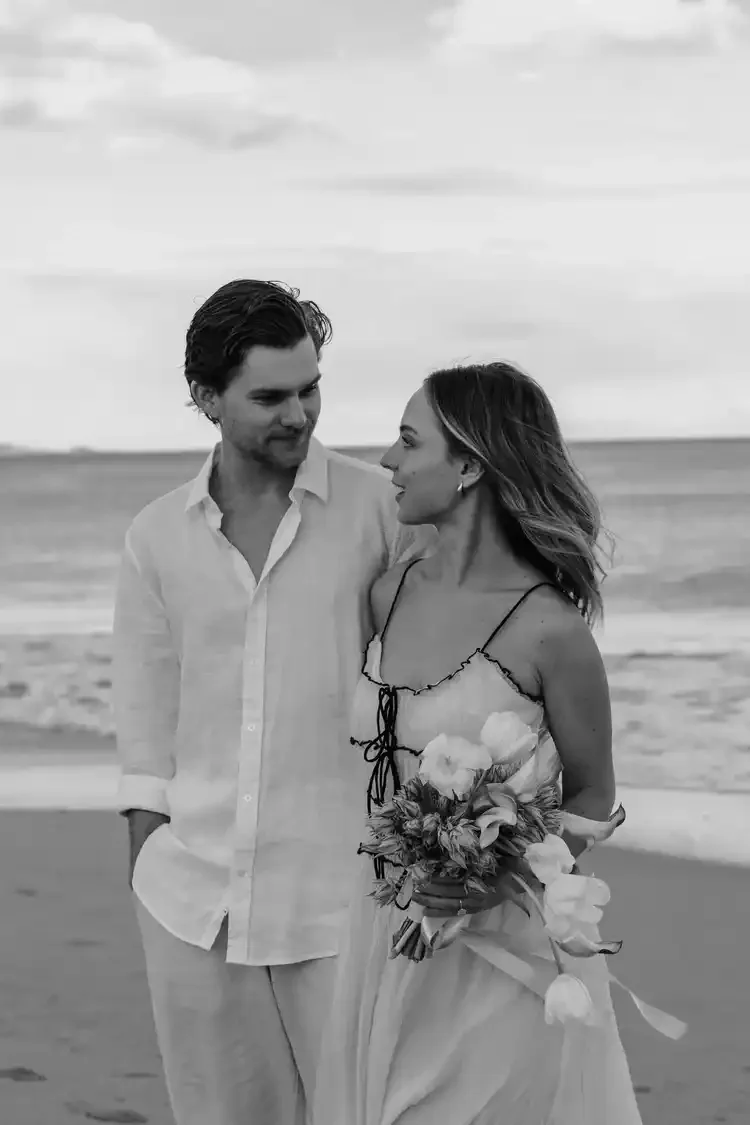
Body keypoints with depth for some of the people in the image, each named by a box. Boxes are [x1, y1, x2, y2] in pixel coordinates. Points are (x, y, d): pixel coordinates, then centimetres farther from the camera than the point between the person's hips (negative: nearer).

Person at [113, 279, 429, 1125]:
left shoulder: (384, 508, -4)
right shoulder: (157, 537, 6)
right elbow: (147, 722, 11)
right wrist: (146, 864, 8)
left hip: (337, 893, -3)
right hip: (193, 897, 3)